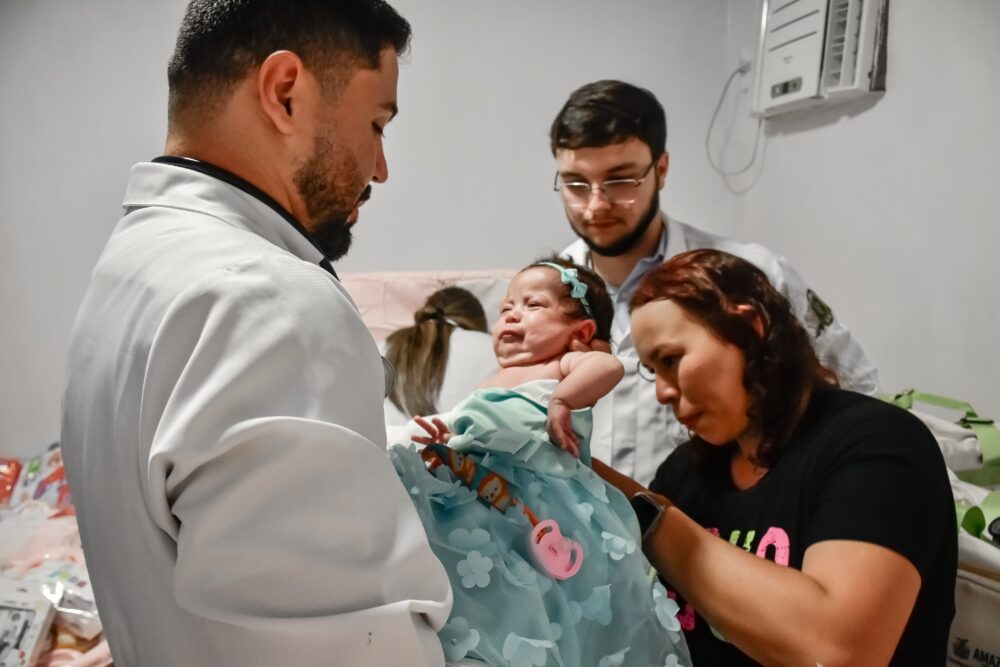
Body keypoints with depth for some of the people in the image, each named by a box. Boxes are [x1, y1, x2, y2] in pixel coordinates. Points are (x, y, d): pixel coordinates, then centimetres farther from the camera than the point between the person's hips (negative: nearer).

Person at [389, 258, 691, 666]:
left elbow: (609, 364, -19)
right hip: (482, 503, 7)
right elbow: (471, 435, 27)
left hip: (542, 503, -7)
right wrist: (445, 437, 6)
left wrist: (561, 402, -23)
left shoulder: (564, 367, 3)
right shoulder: (489, 387, 29)